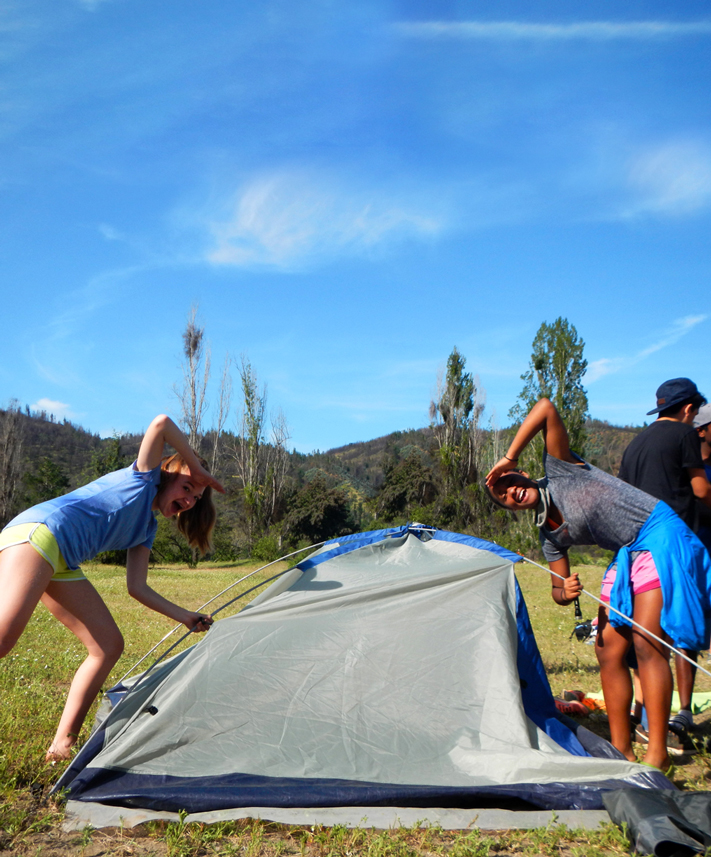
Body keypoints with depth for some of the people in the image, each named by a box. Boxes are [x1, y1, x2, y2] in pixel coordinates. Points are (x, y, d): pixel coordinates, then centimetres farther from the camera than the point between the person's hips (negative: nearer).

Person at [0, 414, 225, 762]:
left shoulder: (147, 527, 23)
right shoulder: (143, 477, 3)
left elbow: (137, 588, 20)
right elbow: (161, 424, -13)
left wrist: (186, 616, 18)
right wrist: (198, 469, -3)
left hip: (62, 566, 10)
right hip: (38, 533, -10)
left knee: (109, 646, 4)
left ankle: (62, 745, 6)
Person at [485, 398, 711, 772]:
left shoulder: (558, 468, -9)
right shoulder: (551, 535, 4)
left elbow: (547, 408, -18)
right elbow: (559, 590, 7)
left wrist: (508, 458, -17)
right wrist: (565, 593, -18)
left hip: (660, 535, -7)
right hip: (626, 557, 8)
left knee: (646, 642, -16)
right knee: (609, 650, 2)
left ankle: (657, 753, -9)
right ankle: (621, 749, 13)